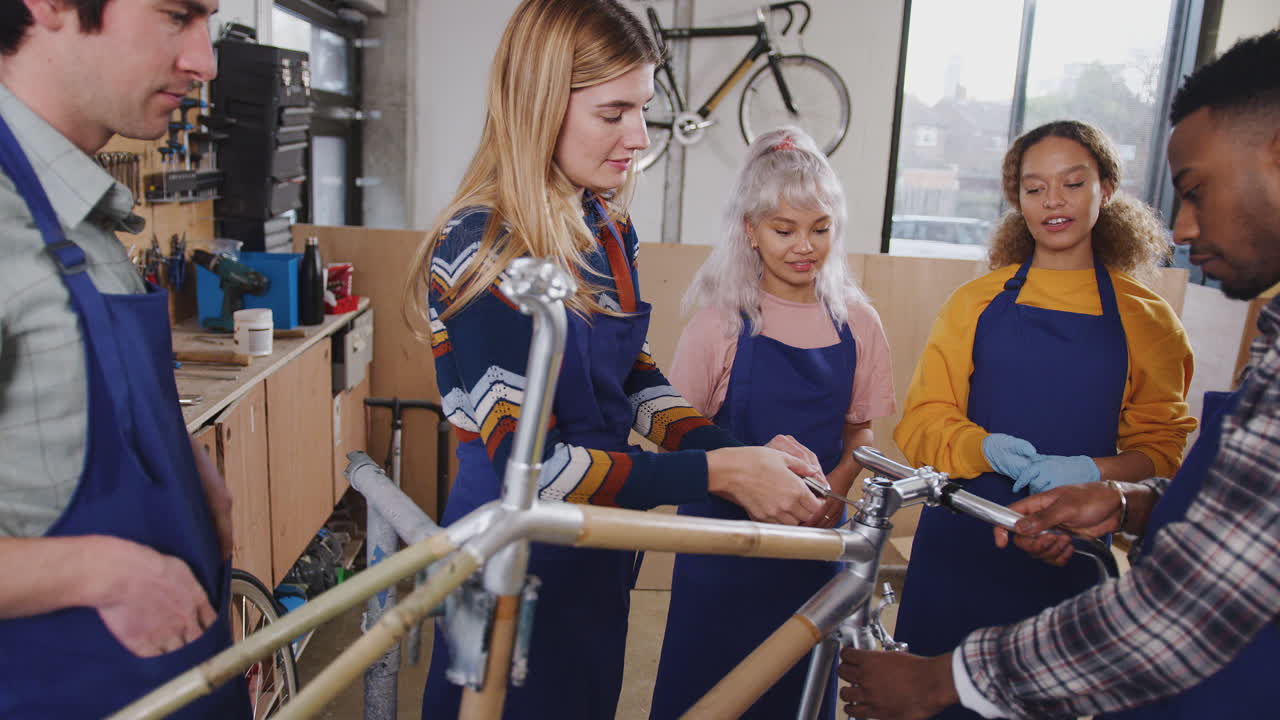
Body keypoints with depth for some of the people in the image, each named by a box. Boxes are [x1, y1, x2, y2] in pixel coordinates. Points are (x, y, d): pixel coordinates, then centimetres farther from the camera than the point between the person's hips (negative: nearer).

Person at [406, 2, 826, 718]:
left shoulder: (608, 229, 0)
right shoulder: (483, 251, -24)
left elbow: (635, 378, 5)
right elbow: (531, 467, -27)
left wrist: (740, 452, -11)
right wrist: (718, 473, -28)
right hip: (518, 558, -7)